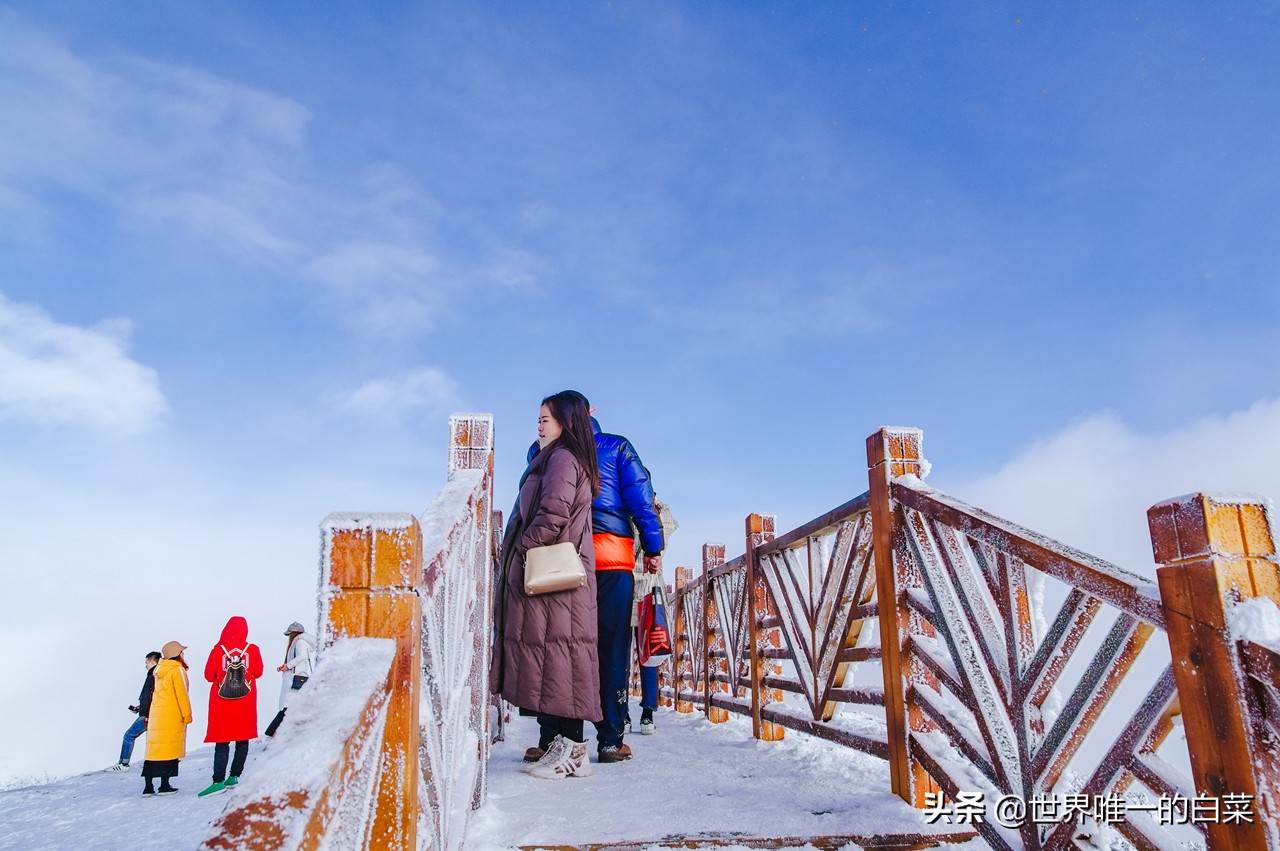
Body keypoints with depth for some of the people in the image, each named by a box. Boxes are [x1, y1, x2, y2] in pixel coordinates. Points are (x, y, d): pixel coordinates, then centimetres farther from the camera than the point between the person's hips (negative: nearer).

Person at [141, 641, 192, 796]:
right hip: (172, 716, -7)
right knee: (170, 749, -2)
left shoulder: (160, 669, 13)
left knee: (154, 749, 7)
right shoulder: (177, 670, -10)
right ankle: (164, 785, -1)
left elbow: (156, 692, 18)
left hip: (156, 714, 7)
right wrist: (187, 714, -6)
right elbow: (182, 694, -13)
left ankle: (148, 786, 7)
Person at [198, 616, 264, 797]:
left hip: (222, 704, 0)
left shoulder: (217, 650, -9)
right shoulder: (252, 650, -7)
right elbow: (258, 672, 6)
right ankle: (234, 776, 12)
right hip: (245, 703, 1)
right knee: (242, 740, 12)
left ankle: (219, 780, -6)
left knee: (222, 742, 2)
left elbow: (208, 676, 1)